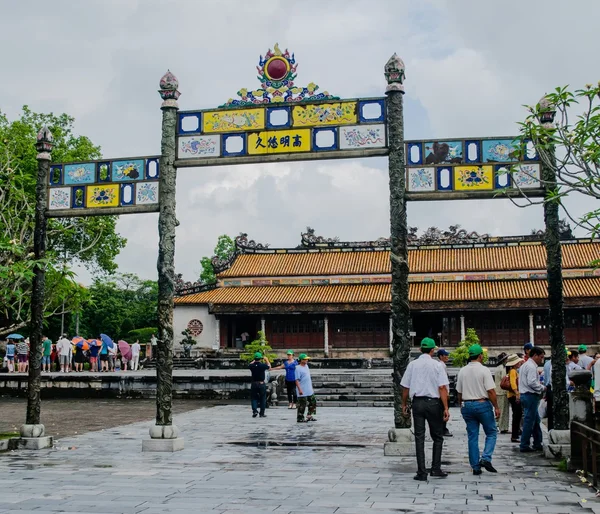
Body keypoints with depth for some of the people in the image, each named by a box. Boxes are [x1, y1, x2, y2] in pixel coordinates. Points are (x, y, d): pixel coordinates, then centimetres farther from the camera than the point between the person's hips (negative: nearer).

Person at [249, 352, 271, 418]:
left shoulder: (252, 366, -6)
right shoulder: (262, 365, -12)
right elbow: (269, 366, 9)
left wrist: (254, 360, 29)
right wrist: (266, 360, 23)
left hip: (254, 384, 2)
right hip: (261, 384, -2)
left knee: (254, 398, 12)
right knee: (262, 399, 10)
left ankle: (254, 410, -8)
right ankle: (262, 413, 12)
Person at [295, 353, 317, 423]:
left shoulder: (306, 366, 12)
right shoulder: (298, 368, -14)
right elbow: (297, 380, -18)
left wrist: (311, 388, 23)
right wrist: (299, 390, -23)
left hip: (309, 390, 9)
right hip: (303, 392, -9)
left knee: (313, 402, 14)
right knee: (302, 405, -3)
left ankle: (309, 416, 25)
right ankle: (300, 418, 9)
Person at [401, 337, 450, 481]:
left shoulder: (412, 364, 3)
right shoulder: (436, 365, -4)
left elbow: (405, 387, 6)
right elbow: (442, 388, -10)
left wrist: (404, 404, 17)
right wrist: (446, 408, -9)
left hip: (417, 402, 2)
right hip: (433, 403, -2)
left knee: (419, 437, 5)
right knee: (437, 437, 13)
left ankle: (421, 472, 4)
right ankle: (436, 468, 10)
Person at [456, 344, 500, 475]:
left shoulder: (462, 371, 5)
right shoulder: (484, 370, -10)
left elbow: (459, 392, 11)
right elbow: (491, 391, -14)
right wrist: (496, 407, -8)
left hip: (467, 405, 5)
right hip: (482, 404, -5)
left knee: (472, 436, 8)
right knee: (492, 432, 10)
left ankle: (475, 467, 9)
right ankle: (486, 458, -8)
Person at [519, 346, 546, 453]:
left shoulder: (525, 365, 18)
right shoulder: (531, 367, -15)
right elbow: (532, 382, -24)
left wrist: (538, 384, 13)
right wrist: (542, 388, -10)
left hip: (526, 395, 11)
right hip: (531, 396, -11)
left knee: (536, 420, 16)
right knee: (529, 421, -5)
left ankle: (537, 444, 22)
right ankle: (524, 446, 0)